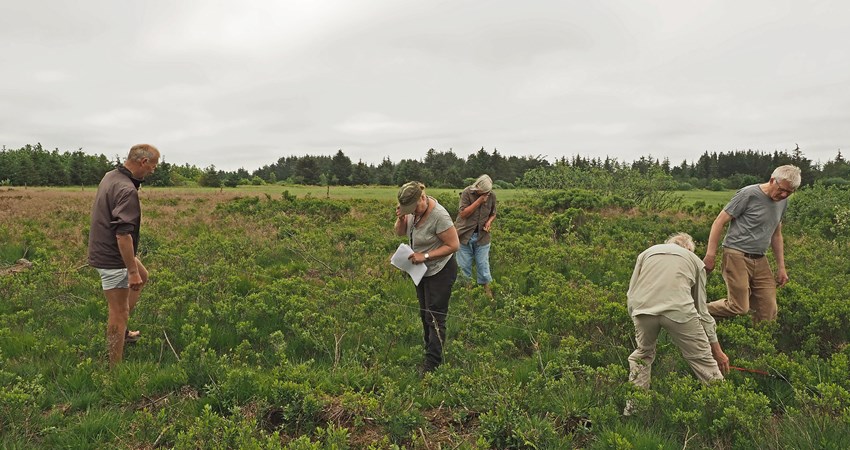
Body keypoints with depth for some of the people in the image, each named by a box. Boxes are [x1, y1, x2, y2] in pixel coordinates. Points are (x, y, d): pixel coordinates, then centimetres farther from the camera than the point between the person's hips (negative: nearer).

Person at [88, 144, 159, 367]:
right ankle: (115, 367, 10)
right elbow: (123, 234, -30)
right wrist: (132, 270, -25)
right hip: (113, 258, -10)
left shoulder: (111, 176, 5)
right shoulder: (127, 190, -27)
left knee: (143, 277, 30)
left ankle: (121, 331, 34)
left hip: (104, 248, 10)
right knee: (119, 313, 0)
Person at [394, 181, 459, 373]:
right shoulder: (414, 208, -8)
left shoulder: (439, 216, -30)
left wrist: (425, 256, -27)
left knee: (435, 318, -4)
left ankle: (432, 366, 2)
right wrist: (400, 218, -19)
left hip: (440, 272, -8)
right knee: (425, 314, 17)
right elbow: (400, 232, 2)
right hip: (423, 271, 8)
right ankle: (430, 353, 31)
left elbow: (453, 245, -24)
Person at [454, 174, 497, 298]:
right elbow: (463, 214, -17)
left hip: (482, 236, 2)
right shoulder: (467, 193, -12)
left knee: (483, 265, 5)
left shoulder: (491, 196, -2)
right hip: (465, 235, -2)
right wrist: (479, 201, -22)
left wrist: (489, 222, -10)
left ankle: (487, 290, 16)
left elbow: (493, 214, 13)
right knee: (464, 266, 7)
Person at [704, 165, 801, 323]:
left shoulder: (783, 201, 13)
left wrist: (781, 267, 19)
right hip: (737, 256, -7)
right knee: (739, 308, -14)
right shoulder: (749, 194, -9)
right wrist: (710, 255, -14)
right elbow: (719, 222, -9)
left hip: (760, 260, 7)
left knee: (769, 312, 1)